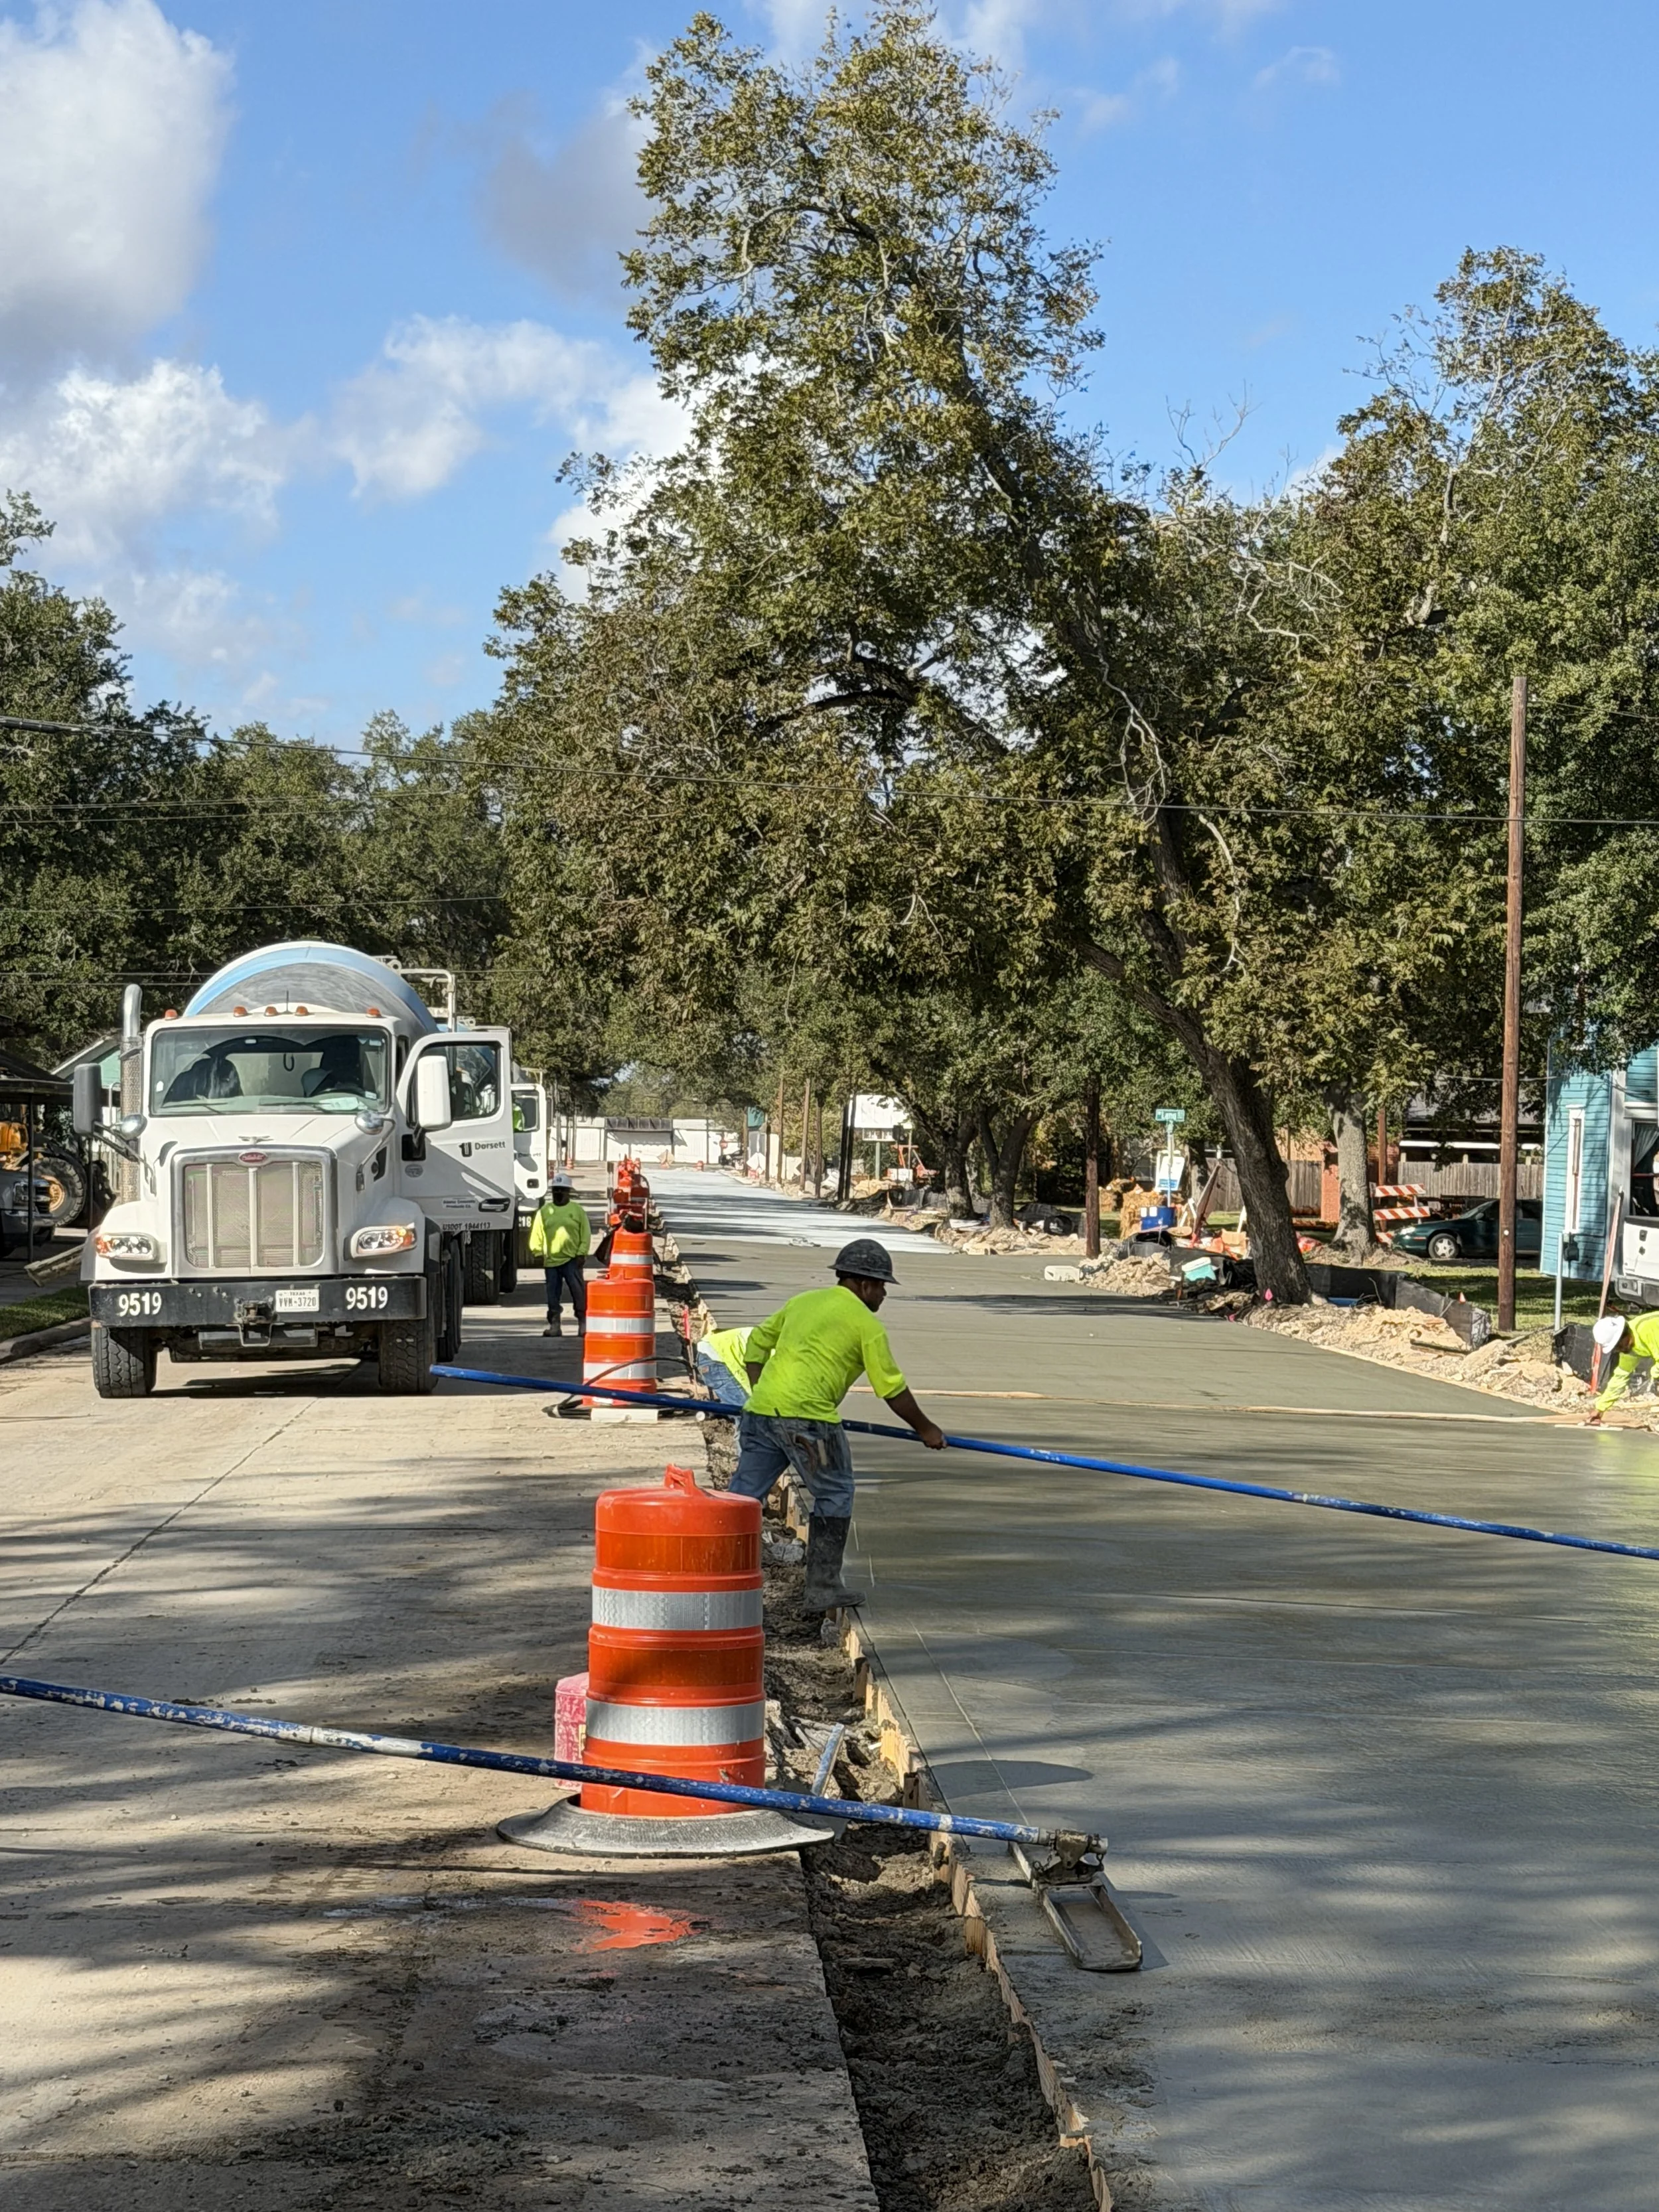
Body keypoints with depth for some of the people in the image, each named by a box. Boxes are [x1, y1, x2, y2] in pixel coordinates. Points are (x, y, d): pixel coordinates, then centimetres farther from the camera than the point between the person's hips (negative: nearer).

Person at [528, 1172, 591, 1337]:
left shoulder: (578, 1211, 4)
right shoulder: (544, 1212, 10)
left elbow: (586, 1235, 2)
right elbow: (537, 1234, 9)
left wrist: (582, 1253, -6)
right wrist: (537, 1252, -2)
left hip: (572, 1260, -3)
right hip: (550, 1260, 3)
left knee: (578, 1291, -6)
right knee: (553, 1294, 6)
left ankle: (583, 1323, 1)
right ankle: (555, 1325, 11)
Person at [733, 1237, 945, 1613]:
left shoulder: (802, 1301, 22)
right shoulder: (866, 1324, 2)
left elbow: (757, 1343, 25)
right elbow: (892, 1389, 5)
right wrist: (926, 1430, 17)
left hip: (760, 1411, 6)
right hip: (808, 1418, -6)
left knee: (742, 1497, 9)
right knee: (834, 1496, 10)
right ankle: (823, 1588, 13)